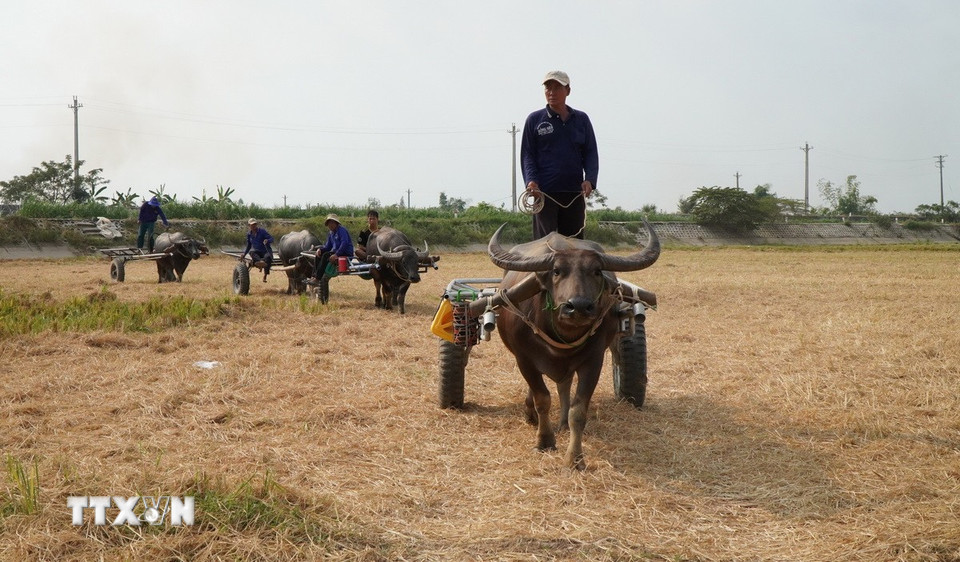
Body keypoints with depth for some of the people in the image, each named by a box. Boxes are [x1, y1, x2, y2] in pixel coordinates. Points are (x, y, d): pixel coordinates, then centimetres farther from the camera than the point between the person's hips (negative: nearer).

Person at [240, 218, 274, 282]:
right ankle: (259, 261, -63)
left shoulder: (262, 231, -3)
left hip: (266, 251, -3)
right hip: (257, 252, 3)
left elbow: (272, 239, -9)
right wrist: (244, 254, 8)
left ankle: (265, 275, -46)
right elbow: (248, 246, 21)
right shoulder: (249, 234, 10)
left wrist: (267, 240, -32)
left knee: (267, 257, -38)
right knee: (251, 252, -32)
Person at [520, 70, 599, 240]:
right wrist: (530, 180, -12)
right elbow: (527, 154, 5)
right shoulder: (534, 119, 7)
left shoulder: (581, 119, 13)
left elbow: (590, 153, 11)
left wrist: (590, 179, -7)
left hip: (574, 193, 3)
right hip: (544, 192, -3)